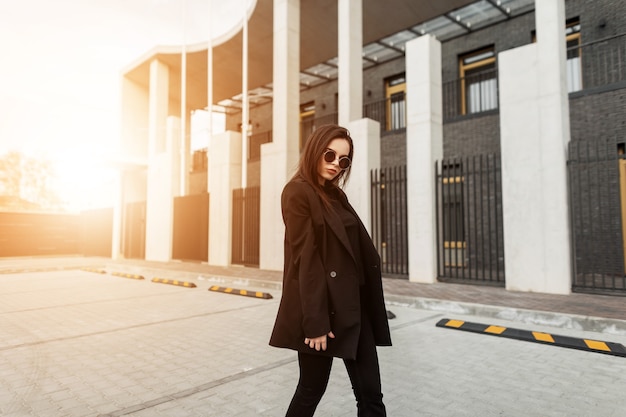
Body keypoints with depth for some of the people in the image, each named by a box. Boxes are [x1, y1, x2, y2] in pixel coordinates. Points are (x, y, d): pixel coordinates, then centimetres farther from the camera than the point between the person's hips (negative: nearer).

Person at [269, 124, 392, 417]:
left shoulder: (335, 195, 14)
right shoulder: (297, 192, -10)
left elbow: (360, 251, 13)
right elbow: (305, 258, -16)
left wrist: (368, 305, 10)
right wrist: (315, 321, -18)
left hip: (353, 306, 7)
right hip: (321, 309, -7)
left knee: (370, 393, 9)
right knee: (312, 389, 9)